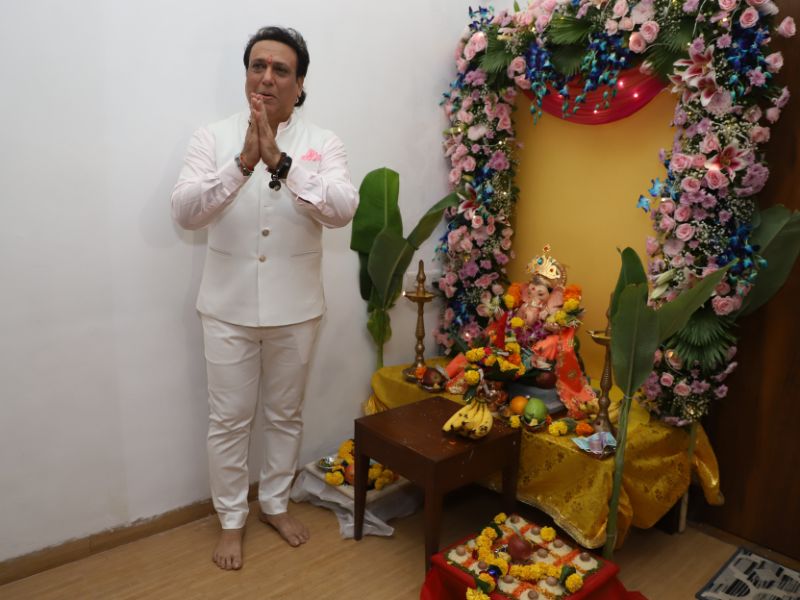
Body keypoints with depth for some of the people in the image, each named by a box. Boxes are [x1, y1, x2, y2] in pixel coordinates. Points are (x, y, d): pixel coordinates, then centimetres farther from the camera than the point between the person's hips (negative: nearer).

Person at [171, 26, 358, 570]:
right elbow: (184, 212, -15)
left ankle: (276, 502, 39)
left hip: (295, 309, 1)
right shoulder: (213, 138, -2)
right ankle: (231, 518, 33)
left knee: (285, 415, 16)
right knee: (229, 420, 11)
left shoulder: (322, 143, -2)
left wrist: (280, 161, -28)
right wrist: (243, 163, -26)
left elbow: (343, 210, -19)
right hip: (229, 308, 0)